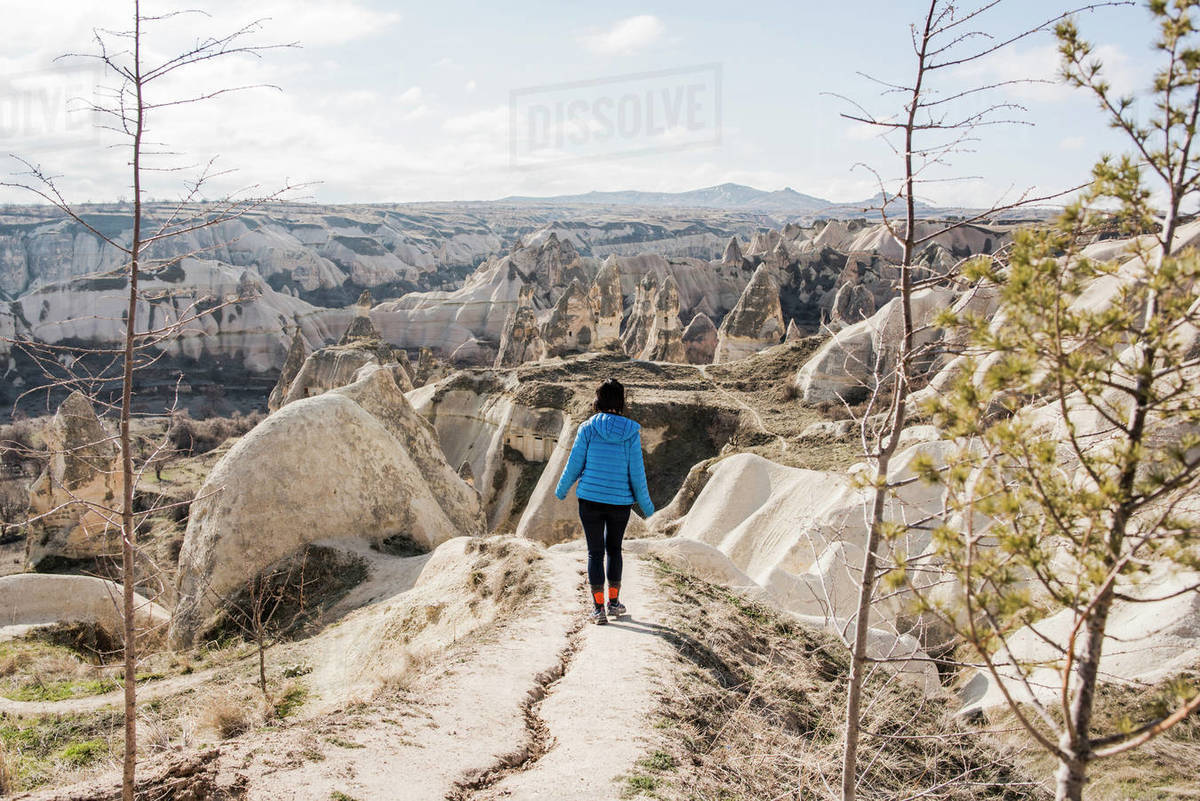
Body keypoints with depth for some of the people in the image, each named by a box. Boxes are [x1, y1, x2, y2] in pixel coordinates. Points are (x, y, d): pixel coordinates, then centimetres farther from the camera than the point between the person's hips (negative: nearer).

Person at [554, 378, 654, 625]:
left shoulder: (588, 428, -7)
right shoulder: (631, 431, -5)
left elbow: (574, 465, -3)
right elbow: (636, 472, -4)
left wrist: (561, 491, 15)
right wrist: (646, 505, 8)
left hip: (590, 499, -1)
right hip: (620, 502, 1)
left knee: (595, 552, 7)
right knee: (614, 549, 20)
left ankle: (599, 608, 6)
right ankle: (614, 602, 26)